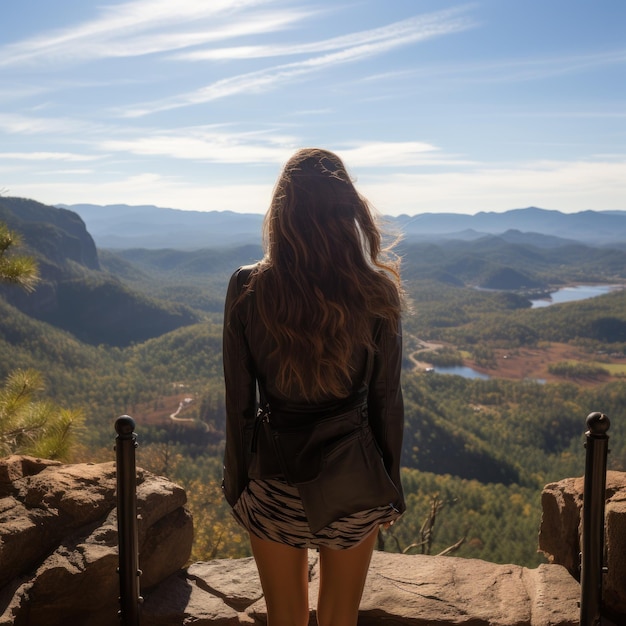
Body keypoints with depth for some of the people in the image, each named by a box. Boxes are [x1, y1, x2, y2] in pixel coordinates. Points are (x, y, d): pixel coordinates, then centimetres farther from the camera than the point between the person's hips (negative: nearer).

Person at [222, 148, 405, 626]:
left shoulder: (248, 288, -14)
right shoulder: (375, 291, -14)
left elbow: (239, 402, -8)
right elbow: (387, 400, -7)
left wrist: (236, 483, 6)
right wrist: (392, 484, 7)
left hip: (275, 483, 0)